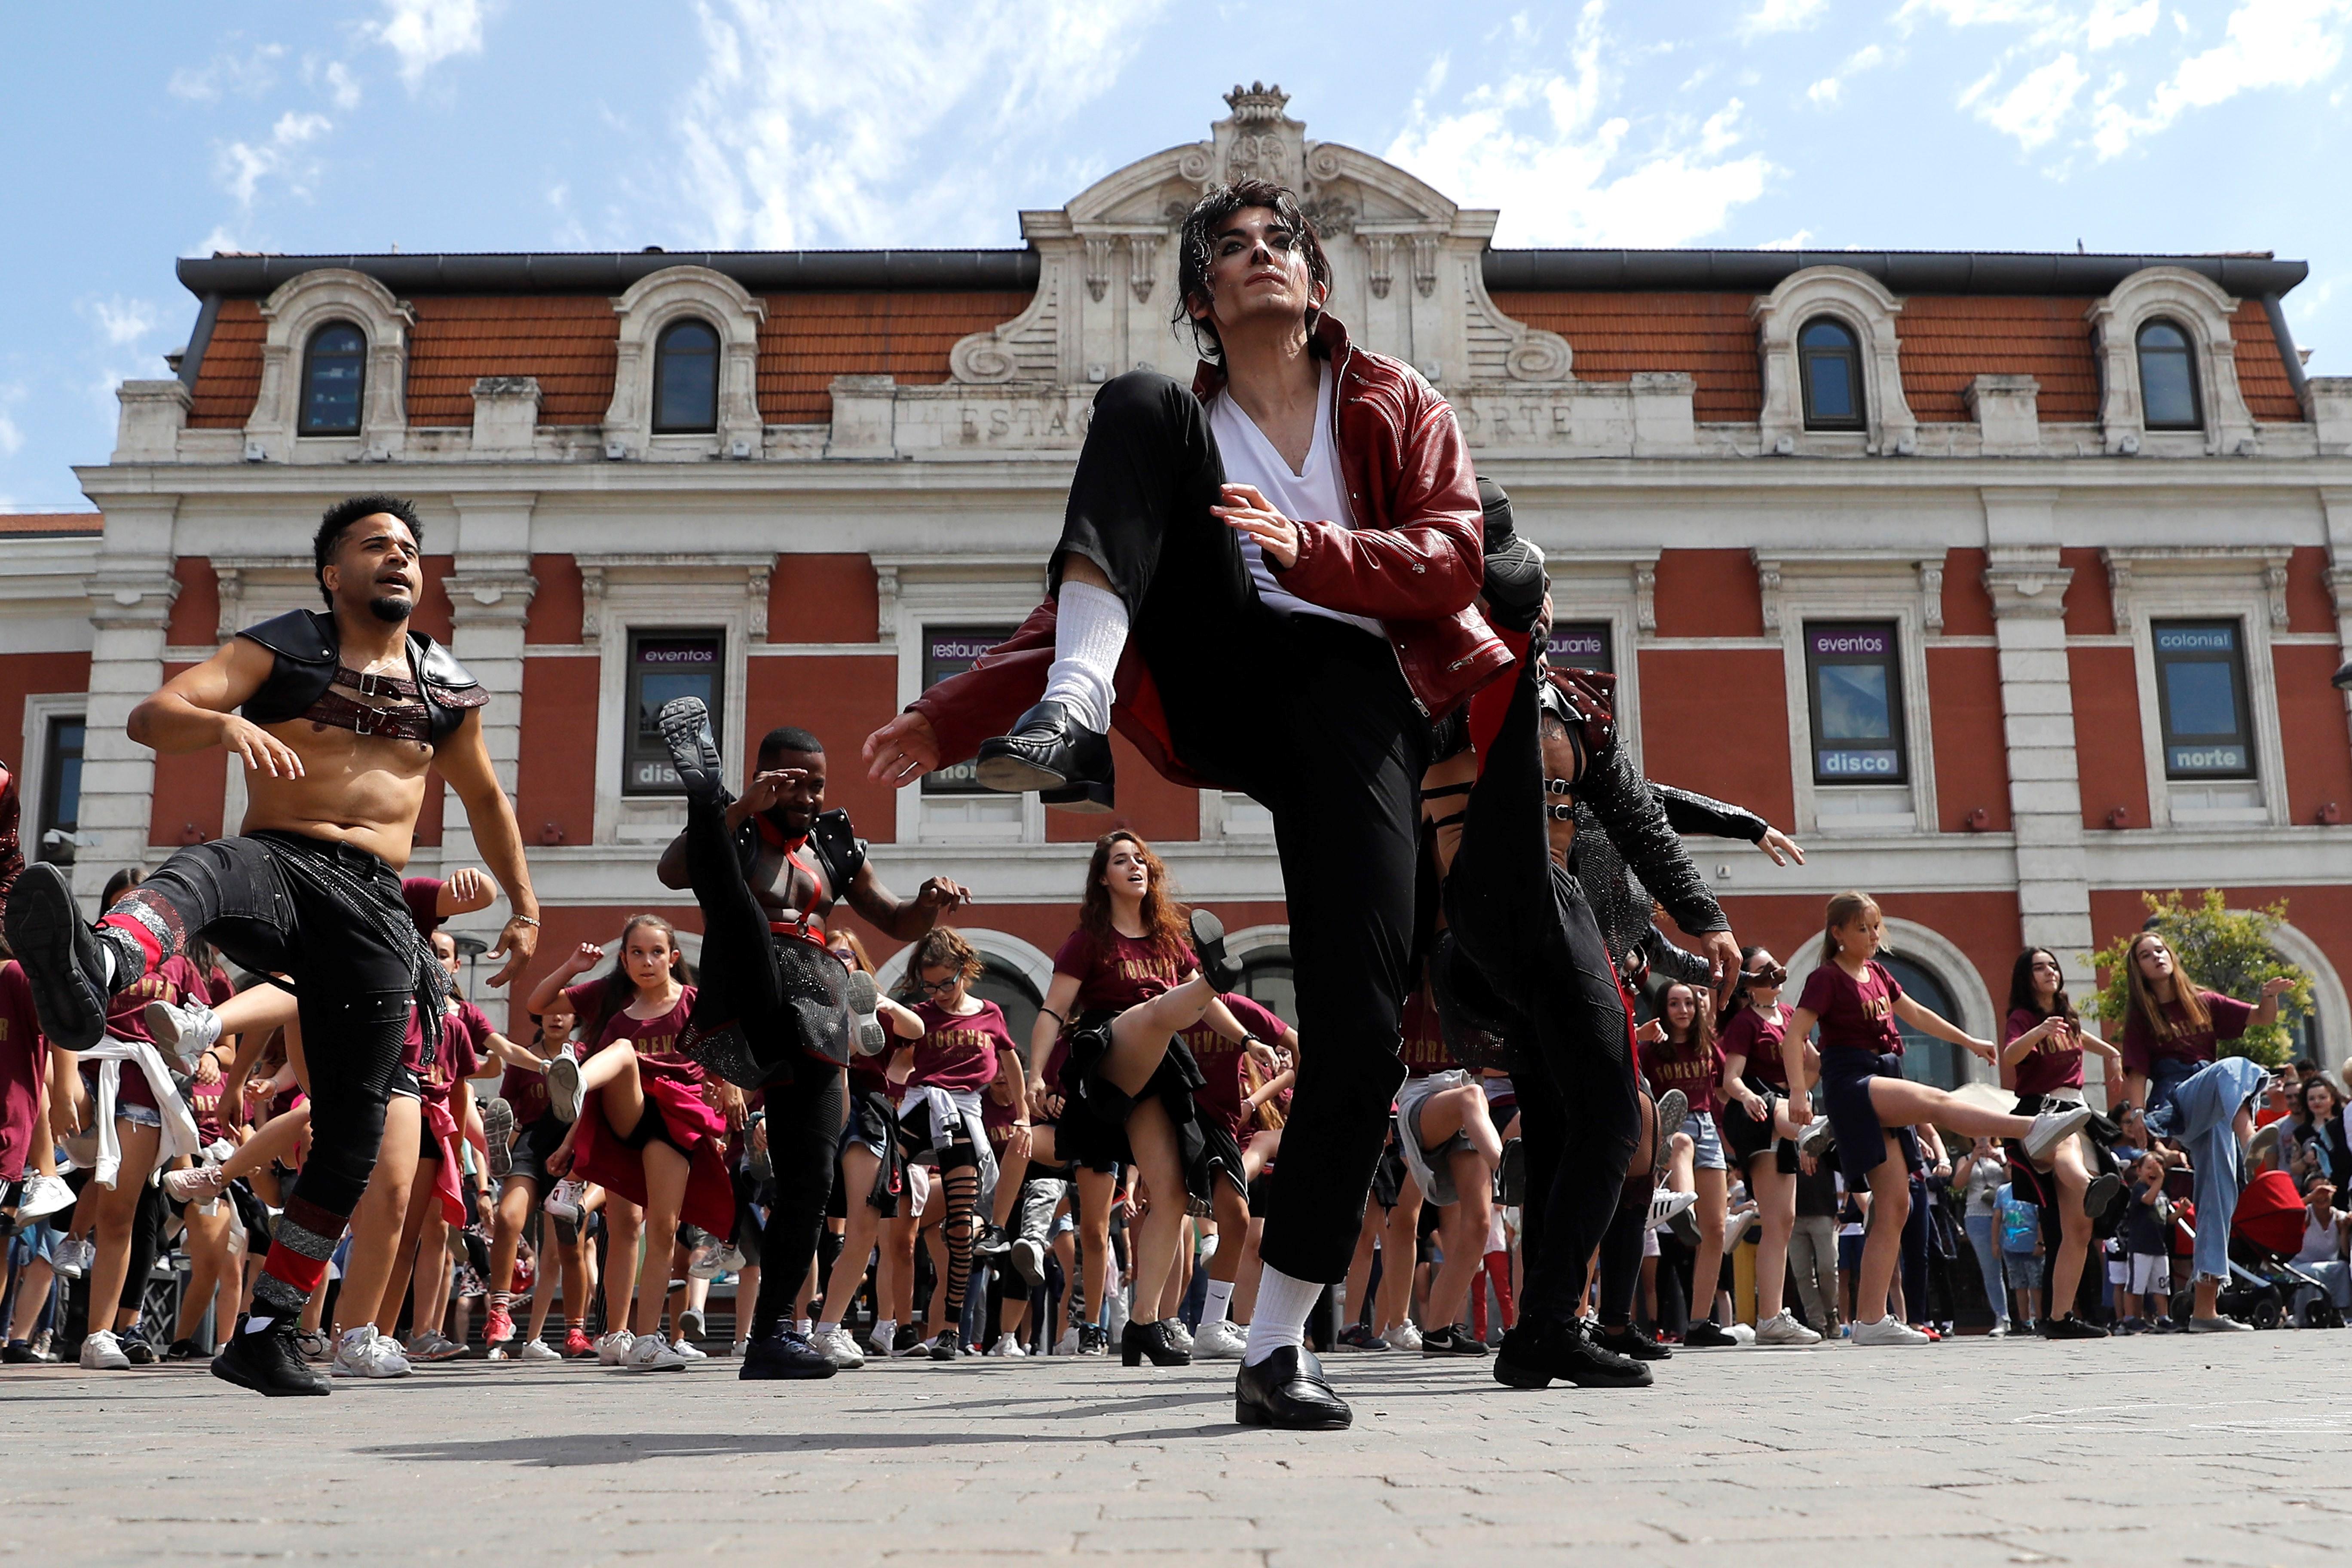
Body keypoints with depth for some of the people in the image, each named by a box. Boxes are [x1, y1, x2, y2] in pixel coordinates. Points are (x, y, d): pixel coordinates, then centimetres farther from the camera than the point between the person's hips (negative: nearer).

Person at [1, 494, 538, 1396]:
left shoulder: (445, 686, 16)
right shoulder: (282, 648, 5)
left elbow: (485, 797, 30)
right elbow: (150, 718, -8)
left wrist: (524, 906, 29)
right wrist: (224, 723, -30)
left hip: (375, 905, 3)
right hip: (277, 866, -3)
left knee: (354, 1125, -1)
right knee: (198, 870, -39)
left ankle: (265, 1333, 10)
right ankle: (96, 969, -74)